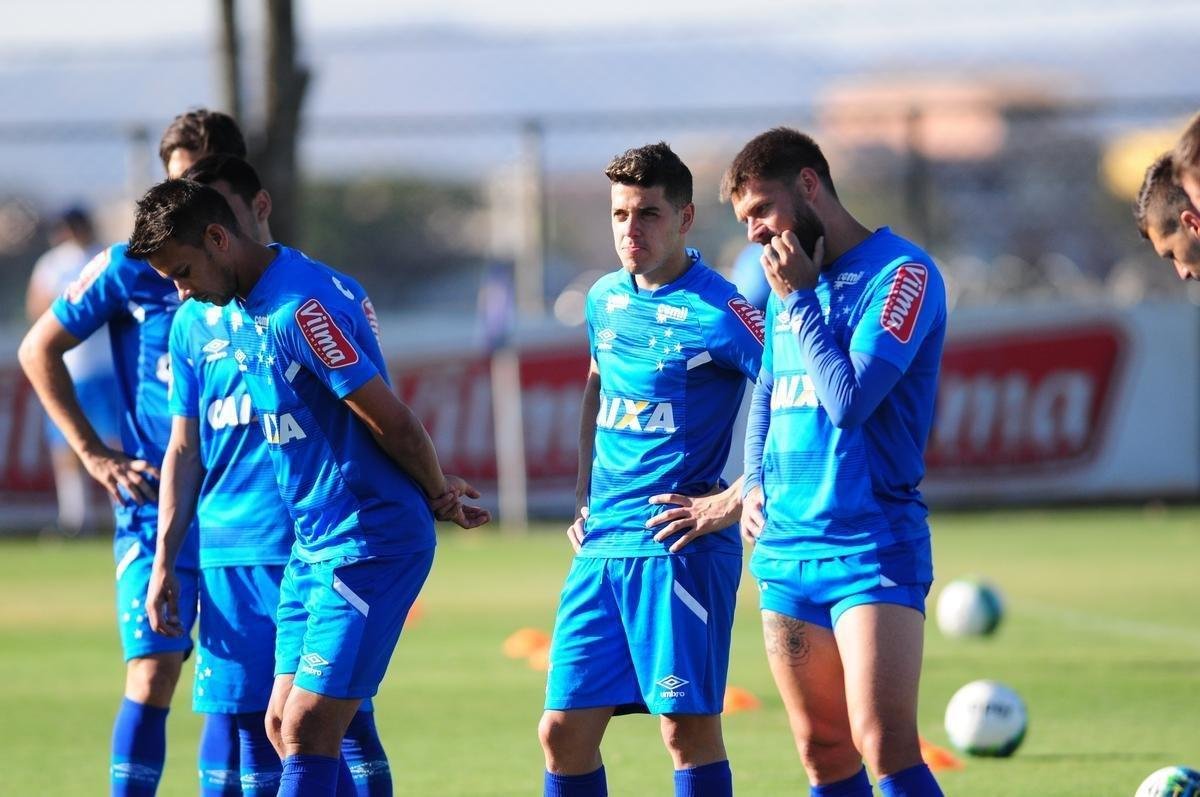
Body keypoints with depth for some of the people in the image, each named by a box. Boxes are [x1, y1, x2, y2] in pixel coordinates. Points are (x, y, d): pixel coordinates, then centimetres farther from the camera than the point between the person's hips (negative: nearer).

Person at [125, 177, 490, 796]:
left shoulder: (300, 307, -20)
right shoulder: (246, 311, 11)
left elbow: (395, 424, -19)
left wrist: (437, 495, -2)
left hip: (369, 547, -10)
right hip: (313, 546, 10)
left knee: (308, 729, -13)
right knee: (283, 726, 7)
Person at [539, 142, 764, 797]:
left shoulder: (716, 312, -10)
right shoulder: (606, 300, 12)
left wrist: (731, 502, -16)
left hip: (677, 547, -7)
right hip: (601, 547, 7)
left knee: (688, 728, -7)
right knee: (563, 731, 4)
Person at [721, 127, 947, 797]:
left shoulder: (901, 273, -9)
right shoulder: (788, 280, 15)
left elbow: (851, 397, -19)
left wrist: (799, 299, -10)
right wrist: (756, 483, 12)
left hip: (874, 546, -8)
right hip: (787, 547, 8)